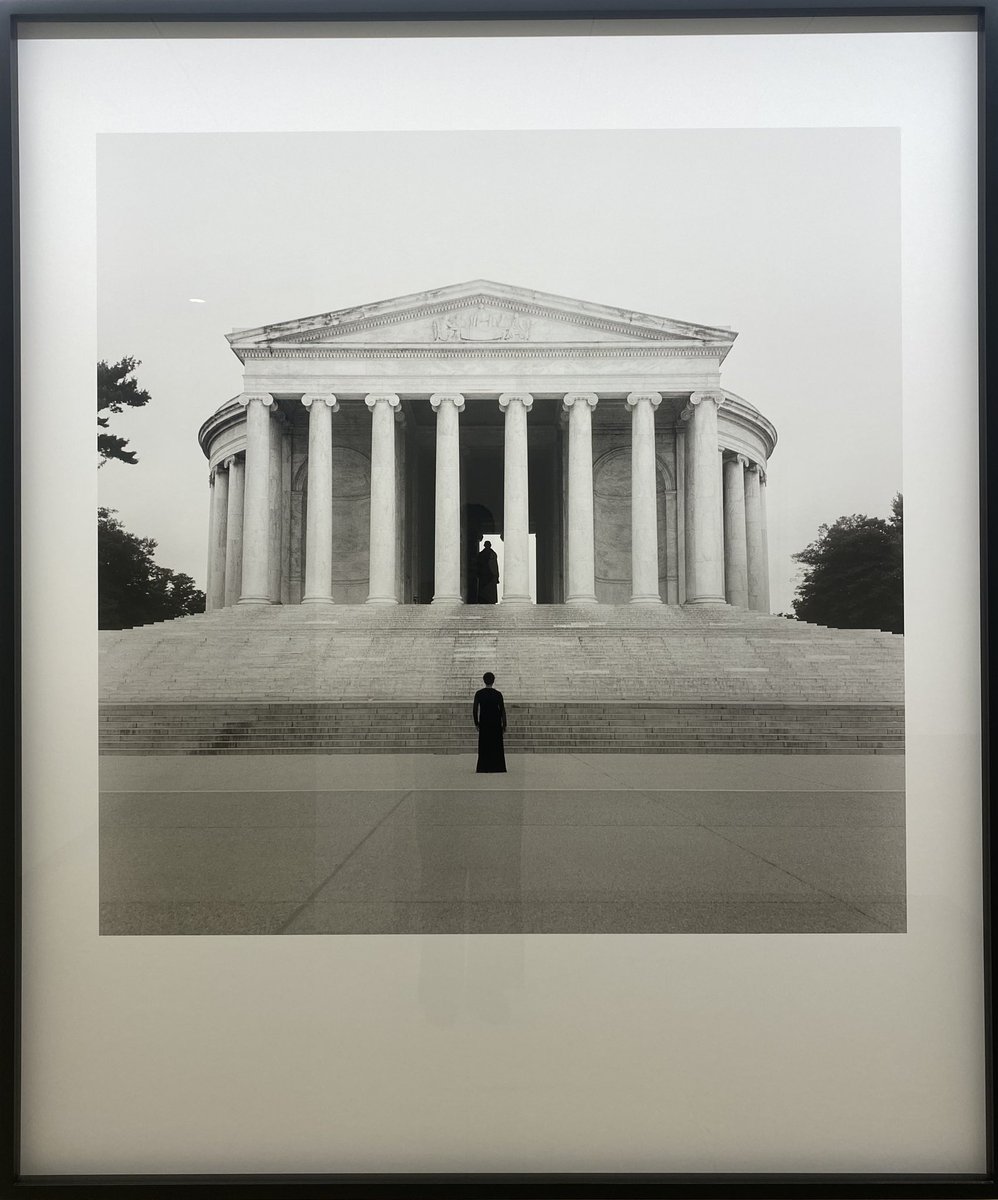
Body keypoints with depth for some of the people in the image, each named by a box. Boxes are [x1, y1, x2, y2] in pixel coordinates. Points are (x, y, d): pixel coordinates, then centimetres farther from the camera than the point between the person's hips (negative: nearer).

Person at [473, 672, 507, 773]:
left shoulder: (479, 693, -4)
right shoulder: (498, 694, -8)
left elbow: (474, 710, -3)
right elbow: (502, 710, -6)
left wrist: (476, 723, 7)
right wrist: (504, 725, 2)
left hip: (483, 723, 1)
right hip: (496, 723, -1)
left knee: (483, 746, 8)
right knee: (496, 746, 8)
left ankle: (481, 768, 6)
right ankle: (496, 768, 9)